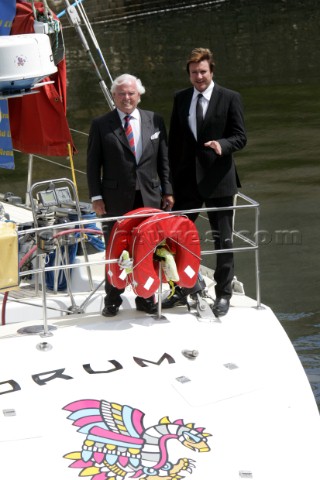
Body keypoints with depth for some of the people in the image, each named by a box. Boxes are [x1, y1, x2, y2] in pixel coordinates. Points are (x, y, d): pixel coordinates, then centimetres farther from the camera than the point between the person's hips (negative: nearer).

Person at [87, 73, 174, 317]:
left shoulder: (155, 121, 6)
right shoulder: (101, 125, -1)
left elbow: (164, 159, 10)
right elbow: (93, 164, 1)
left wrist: (167, 191, 5)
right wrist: (96, 197, -5)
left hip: (149, 197, 2)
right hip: (116, 200, -2)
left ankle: (146, 297, 21)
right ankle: (113, 299, 17)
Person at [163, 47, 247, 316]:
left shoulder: (230, 99, -4)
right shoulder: (181, 99, 7)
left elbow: (240, 137, -5)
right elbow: (174, 140, 11)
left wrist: (222, 144, -27)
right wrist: (173, 178, 7)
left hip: (218, 180, -3)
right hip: (187, 180, 3)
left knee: (223, 240, 5)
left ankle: (223, 294, 16)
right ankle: (181, 289, 23)